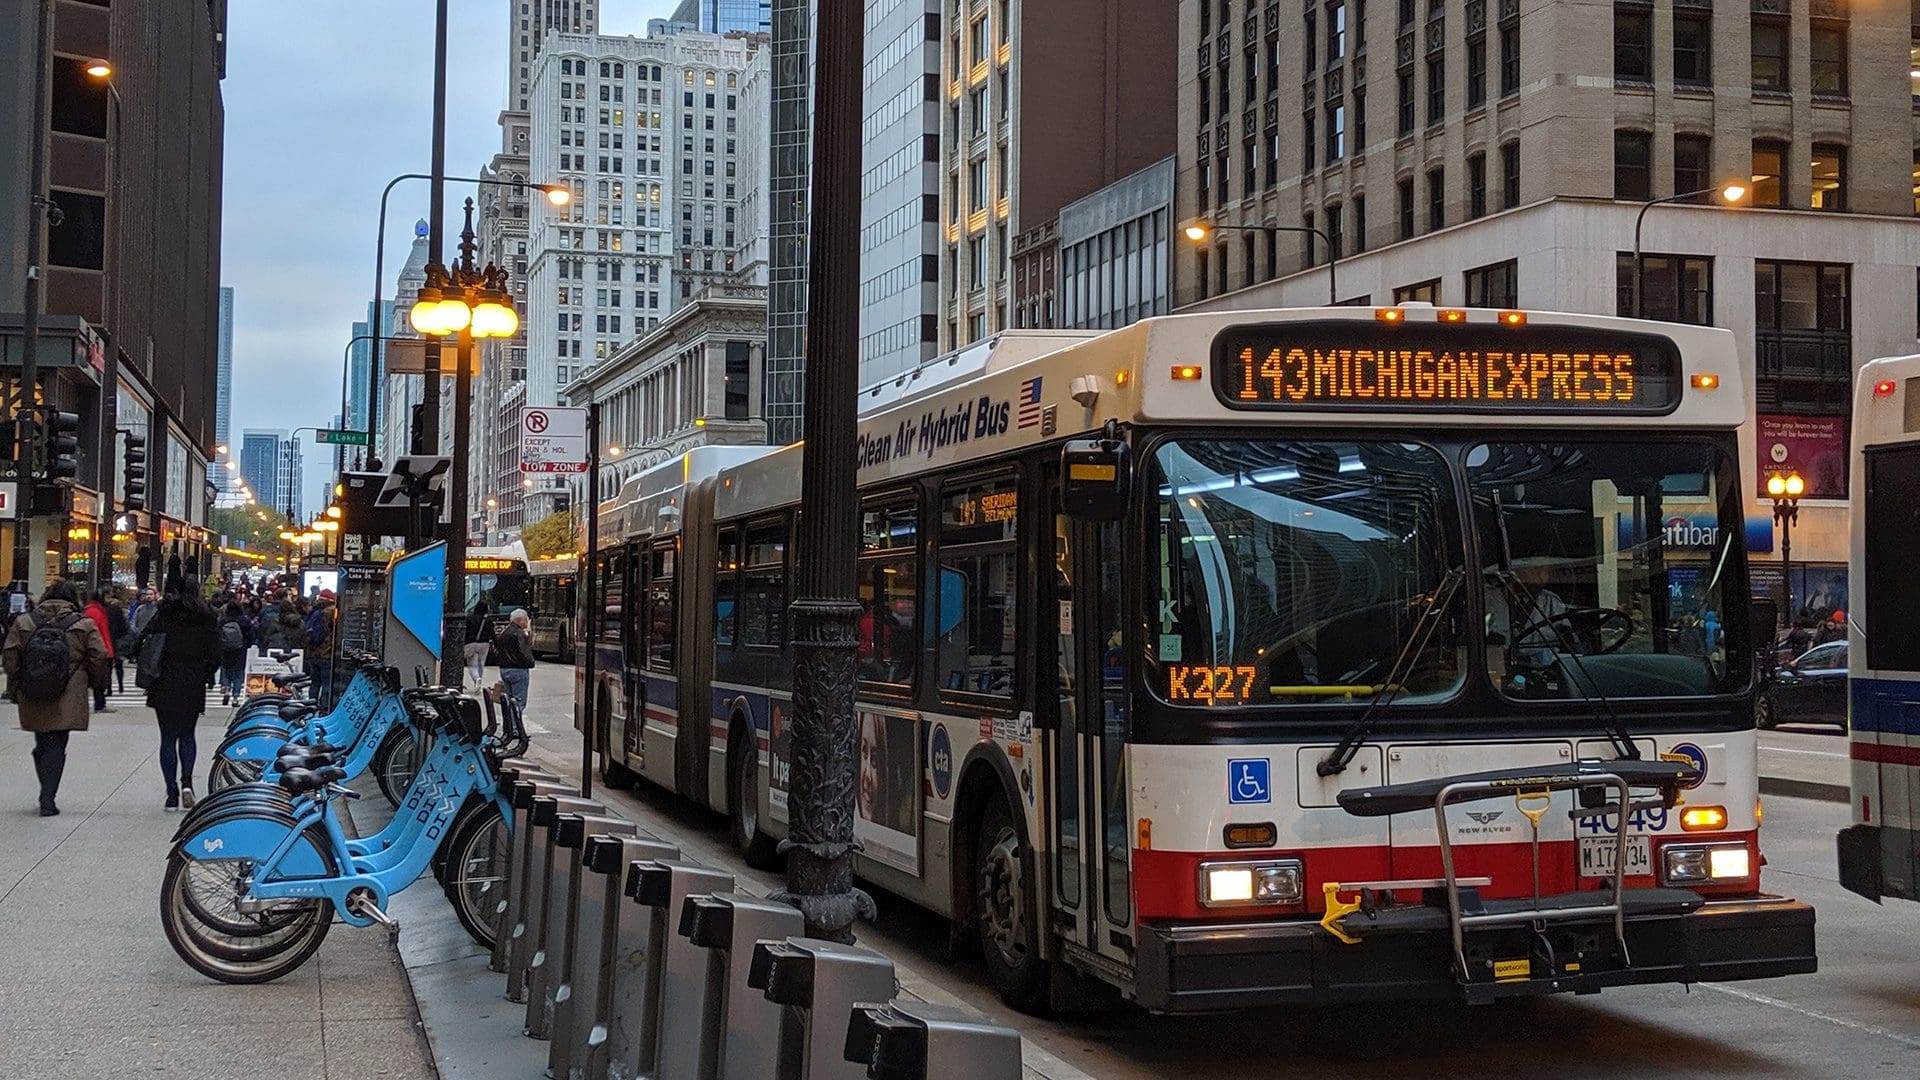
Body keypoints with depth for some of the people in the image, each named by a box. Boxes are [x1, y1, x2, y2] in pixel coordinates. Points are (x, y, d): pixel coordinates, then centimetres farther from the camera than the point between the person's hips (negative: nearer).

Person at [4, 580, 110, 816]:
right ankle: (48, 799, -6)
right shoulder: (85, 625, -2)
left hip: (33, 699, 2)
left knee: (42, 745, 15)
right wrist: (89, 681, 13)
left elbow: (9, 657, 3)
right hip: (67, 699, -2)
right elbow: (99, 659, -4)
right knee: (56, 746, 1)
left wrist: (18, 684, 15)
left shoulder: (23, 622, 5)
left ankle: (47, 796, 19)